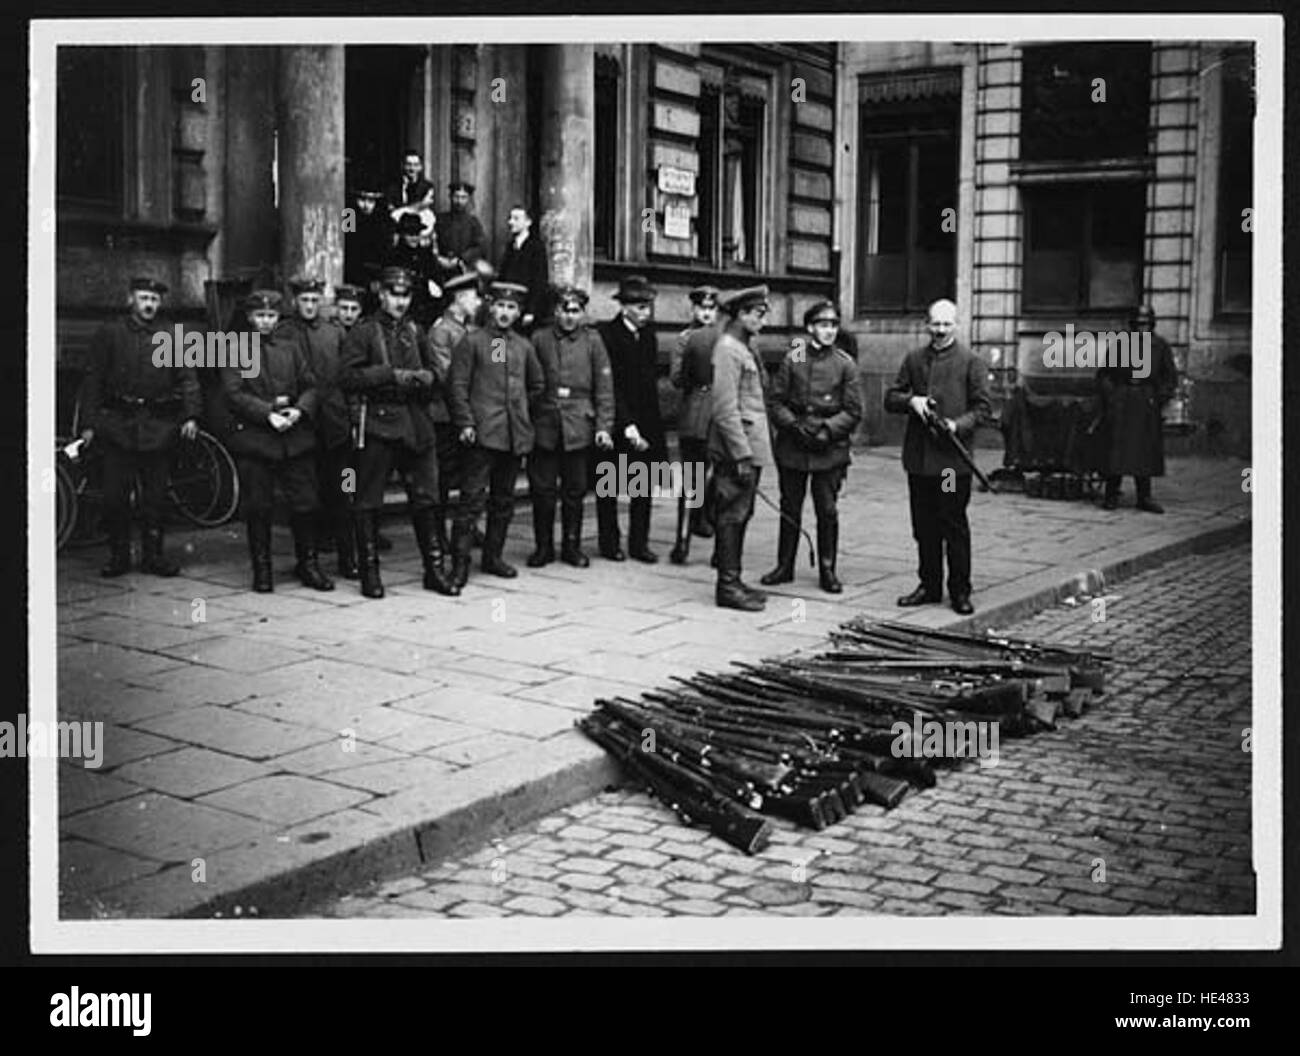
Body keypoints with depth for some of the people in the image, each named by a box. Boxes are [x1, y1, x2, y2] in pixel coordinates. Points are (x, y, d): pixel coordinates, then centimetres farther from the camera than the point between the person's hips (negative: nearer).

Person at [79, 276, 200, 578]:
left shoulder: (173, 336, 8)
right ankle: (118, 555, 9)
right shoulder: (109, 334, 6)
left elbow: (187, 378, 5)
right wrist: (88, 423, -2)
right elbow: (93, 380, 5)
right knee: (115, 495, -1)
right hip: (118, 424, -1)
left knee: (155, 494, 5)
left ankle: (152, 555, 14)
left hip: (159, 425, 1)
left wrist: (191, 415, -8)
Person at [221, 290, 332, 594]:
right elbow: (235, 394, -5)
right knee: (258, 508, 2)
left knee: (306, 503, 0)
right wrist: (268, 413, -17)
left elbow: (310, 387, 9)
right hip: (253, 438, -2)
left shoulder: (292, 346, 15)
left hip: (296, 435, 2)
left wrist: (299, 410, -12)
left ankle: (307, 563, 14)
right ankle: (261, 569, 13)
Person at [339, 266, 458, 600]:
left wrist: (428, 377, 0)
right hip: (378, 424, -5)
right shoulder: (362, 332, -1)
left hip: (416, 425, 5)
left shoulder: (414, 331, 16)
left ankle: (434, 569, 14)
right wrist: (392, 375, -16)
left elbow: (432, 371, 24)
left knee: (426, 498, 5)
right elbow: (349, 378, -11)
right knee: (368, 503, 0)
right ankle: (370, 572, 10)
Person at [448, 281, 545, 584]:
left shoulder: (525, 347, 13)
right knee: (473, 499, -10)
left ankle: (493, 557, 20)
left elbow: (536, 386, 27)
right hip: (484, 433, -5)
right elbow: (458, 386, -4)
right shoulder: (471, 342, -1)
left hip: (515, 434, 5)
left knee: (504, 501, 10)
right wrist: (466, 423, -11)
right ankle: (460, 562, -7)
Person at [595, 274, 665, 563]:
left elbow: (650, 380, 13)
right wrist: (627, 425, -22)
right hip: (615, 424, -5)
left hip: (645, 422, 5)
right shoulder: (606, 334, -12)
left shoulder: (648, 335, 8)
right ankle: (609, 543, 16)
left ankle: (639, 542, 14)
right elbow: (610, 386, -16)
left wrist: (652, 426, 7)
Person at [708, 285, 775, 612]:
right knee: (731, 516, -4)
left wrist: (752, 452, 16)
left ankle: (733, 580, 20)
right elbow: (725, 410, -19)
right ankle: (728, 587, 1)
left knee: (740, 515, 13)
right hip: (737, 449, -9)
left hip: (752, 446, 9)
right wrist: (742, 456, -21)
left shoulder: (746, 348, 16)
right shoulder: (727, 349, -14)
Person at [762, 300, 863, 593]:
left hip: (829, 449, -1)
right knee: (790, 509, 9)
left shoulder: (845, 363, 0)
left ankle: (827, 571, 12)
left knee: (827, 511, 1)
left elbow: (853, 412, -1)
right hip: (792, 447, 1)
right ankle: (785, 566, 21)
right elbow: (776, 402, 4)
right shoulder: (792, 358, 3)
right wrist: (795, 425, -11)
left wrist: (827, 430, -13)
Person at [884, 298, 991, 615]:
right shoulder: (913, 360, 14)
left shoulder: (971, 363, 1)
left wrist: (958, 426, -18)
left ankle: (960, 591, 7)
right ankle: (930, 586, 21)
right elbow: (891, 399, 13)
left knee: (955, 527, -1)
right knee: (924, 527, 10)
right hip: (918, 458, 4)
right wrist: (911, 401, -8)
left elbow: (982, 407, -2)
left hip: (953, 459, -4)